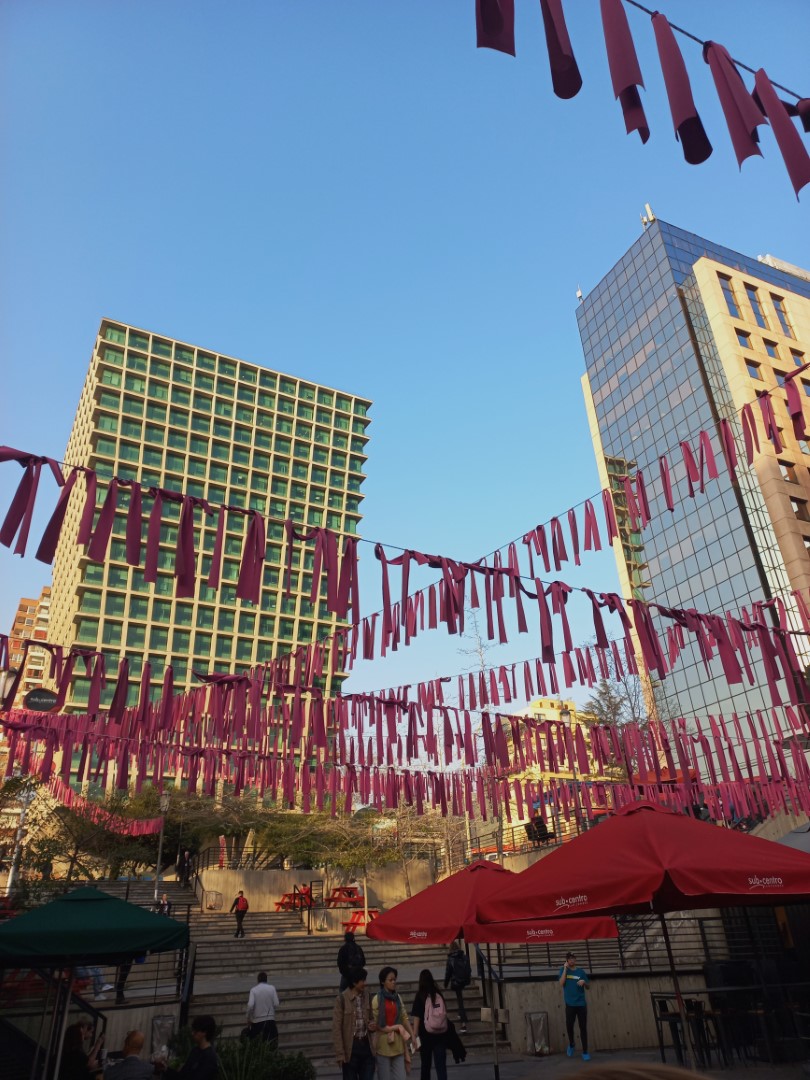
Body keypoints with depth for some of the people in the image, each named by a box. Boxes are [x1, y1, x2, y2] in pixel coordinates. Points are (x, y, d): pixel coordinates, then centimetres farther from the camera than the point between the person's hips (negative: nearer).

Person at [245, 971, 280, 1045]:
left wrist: (249, 1018, 1)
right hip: (270, 1019, 1)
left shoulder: (254, 990, -3)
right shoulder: (272, 988, 1)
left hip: (257, 1020, -1)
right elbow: (276, 1004, -3)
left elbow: (250, 1005, -14)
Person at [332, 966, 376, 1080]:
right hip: (350, 1047, -4)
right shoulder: (342, 999, -13)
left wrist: (372, 1026, -7)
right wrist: (340, 1053, -12)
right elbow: (336, 1028, -10)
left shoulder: (367, 996, 2)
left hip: (366, 1045, 4)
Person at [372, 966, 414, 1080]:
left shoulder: (397, 997, 7)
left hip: (398, 1043, 4)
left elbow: (405, 1018, 7)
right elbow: (375, 1023, -10)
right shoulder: (377, 999, -10)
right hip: (383, 1043, -4)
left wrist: (413, 1036, -1)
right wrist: (394, 1028, -11)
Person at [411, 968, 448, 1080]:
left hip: (426, 1034, -2)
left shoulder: (420, 995, -6)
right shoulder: (439, 994, 3)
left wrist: (415, 1035, -10)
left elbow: (417, 1016, -11)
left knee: (426, 1064, 17)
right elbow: (444, 1013, 14)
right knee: (441, 1064, 2)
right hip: (441, 1033, 2)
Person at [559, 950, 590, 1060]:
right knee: (569, 1026, 2)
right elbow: (561, 983, -12)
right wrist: (565, 968, -14)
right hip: (570, 1004, -1)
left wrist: (584, 982, -12)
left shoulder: (580, 971, 7)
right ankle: (571, 1045, 30)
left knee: (583, 1028, 1)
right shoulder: (563, 970, 2)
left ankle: (585, 1052, 10)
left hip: (581, 1004, 1)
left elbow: (588, 987, 10)